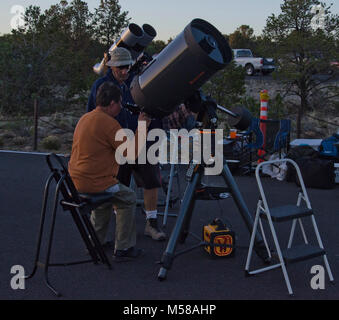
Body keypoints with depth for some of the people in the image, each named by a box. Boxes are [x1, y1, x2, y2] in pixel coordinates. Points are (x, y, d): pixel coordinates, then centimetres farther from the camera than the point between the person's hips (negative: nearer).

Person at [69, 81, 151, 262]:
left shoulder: (84, 118, 13)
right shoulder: (109, 123, -16)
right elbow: (132, 153, -14)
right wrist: (141, 128, -3)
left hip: (75, 182, 9)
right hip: (95, 183, -9)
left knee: (106, 195, 34)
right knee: (129, 198, 12)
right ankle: (123, 249, 14)